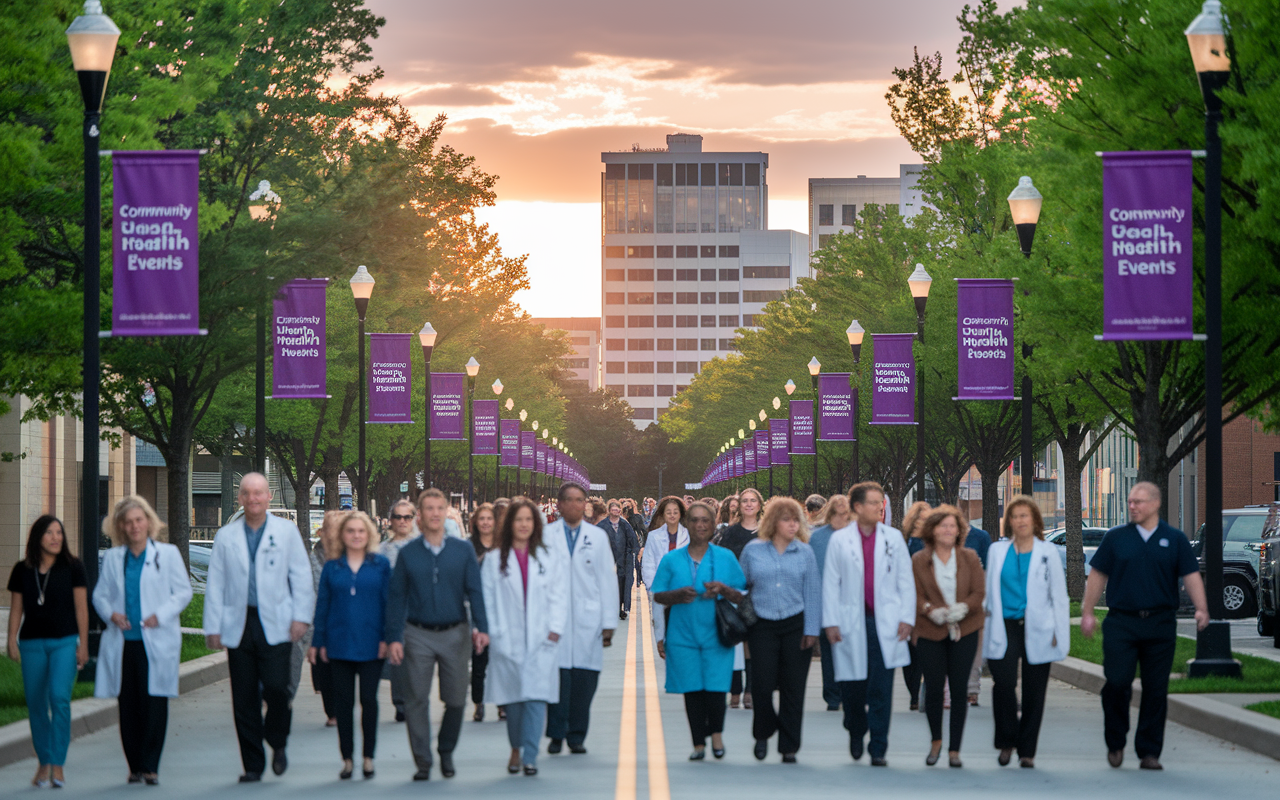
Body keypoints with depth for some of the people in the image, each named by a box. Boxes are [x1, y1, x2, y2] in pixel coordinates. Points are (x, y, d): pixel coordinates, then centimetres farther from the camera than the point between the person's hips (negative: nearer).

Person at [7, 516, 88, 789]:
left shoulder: (72, 567, 0)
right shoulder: (22, 570, 6)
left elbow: (81, 607, 1)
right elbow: (16, 608, 8)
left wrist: (83, 644, -3)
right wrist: (12, 641, 0)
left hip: (64, 642, -3)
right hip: (32, 643, 3)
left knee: (59, 697, -17)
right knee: (36, 704, 5)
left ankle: (58, 766, -15)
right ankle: (43, 764, 17)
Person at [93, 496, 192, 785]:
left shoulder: (168, 554, 5)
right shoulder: (112, 558, 13)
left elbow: (183, 591, 3)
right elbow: (100, 594, 16)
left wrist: (161, 615, -11)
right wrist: (111, 613, -5)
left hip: (157, 641, -3)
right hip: (123, 642, 3)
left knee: (155, 704, -7)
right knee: (128, 705, 3)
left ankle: (150, 766, -2)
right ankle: (135, 766, 11)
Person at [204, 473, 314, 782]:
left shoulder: (287, 531, 7)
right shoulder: (226, 536, 11)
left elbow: (301, 575, 6)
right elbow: (215, 584, 10)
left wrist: (301, 617, -3)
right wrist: (213, 627, 4)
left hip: (275, 625, -2)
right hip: (239, 626, 2)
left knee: (276, 688, -16)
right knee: (244, 699, 1)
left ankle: (277, 744, 11)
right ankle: (253, 765, 10)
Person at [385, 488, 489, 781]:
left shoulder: (463, 551, 3)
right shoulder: (408, 554, 3)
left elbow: (475, 591, 1)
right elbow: (396, 597, 4)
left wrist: (481, 627, -12)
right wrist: (394, 638, -4)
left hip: (455, 634, 0)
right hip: (418, 635, 0)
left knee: (456, 699, 4)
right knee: (417, 699, -2)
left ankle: (446, 753, 24)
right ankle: (422, 761, 6)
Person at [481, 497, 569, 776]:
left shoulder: (552, 559, 9)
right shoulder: (494, 560, 8)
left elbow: (559, 597, 5)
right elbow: (486, 598, 6)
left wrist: (555, 630, -5)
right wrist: (488, 630, -4)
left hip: (541, 639, -1)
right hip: (506, 640, 1)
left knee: (536, 697, -10)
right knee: (512, 698, 4)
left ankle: (529, 756, -9)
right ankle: (516, 749, 23)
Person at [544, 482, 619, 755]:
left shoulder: (598, 537, 11)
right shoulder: (545, 536, 5)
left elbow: (608, 580, 11)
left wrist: (609, 623, 5)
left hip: (588, 619, 1)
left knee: (585, 679, -2)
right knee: (558, 677, -9)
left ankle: (577, 736, 8)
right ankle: (556, 734, 1)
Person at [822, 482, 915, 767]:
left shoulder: (894, 538, 8)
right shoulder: (839, 540, 4)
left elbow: (906, 581, 8)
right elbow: (830, 583, 3)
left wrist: (906, 618, -1)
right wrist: (830, 622, -3)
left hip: (886, 624, 0)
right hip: (851, 625, 0)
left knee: (881, 690, -4)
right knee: (852, 687, 5)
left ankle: (878, 749, 2)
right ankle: (856, 731, 34)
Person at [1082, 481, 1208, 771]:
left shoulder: (1174, 539, 7)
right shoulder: (1116, 538, 7)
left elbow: (1191, 576, 3)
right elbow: (1098, 576, 10)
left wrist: (1201, 609, -12)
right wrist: (1087, 612, 5)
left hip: (1160, 625, 1)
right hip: (1121, 623, -1)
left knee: (1156, 690, 2)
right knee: (1117, 683, -10)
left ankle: (1149, 752, 10)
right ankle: (1116, 743, 9)